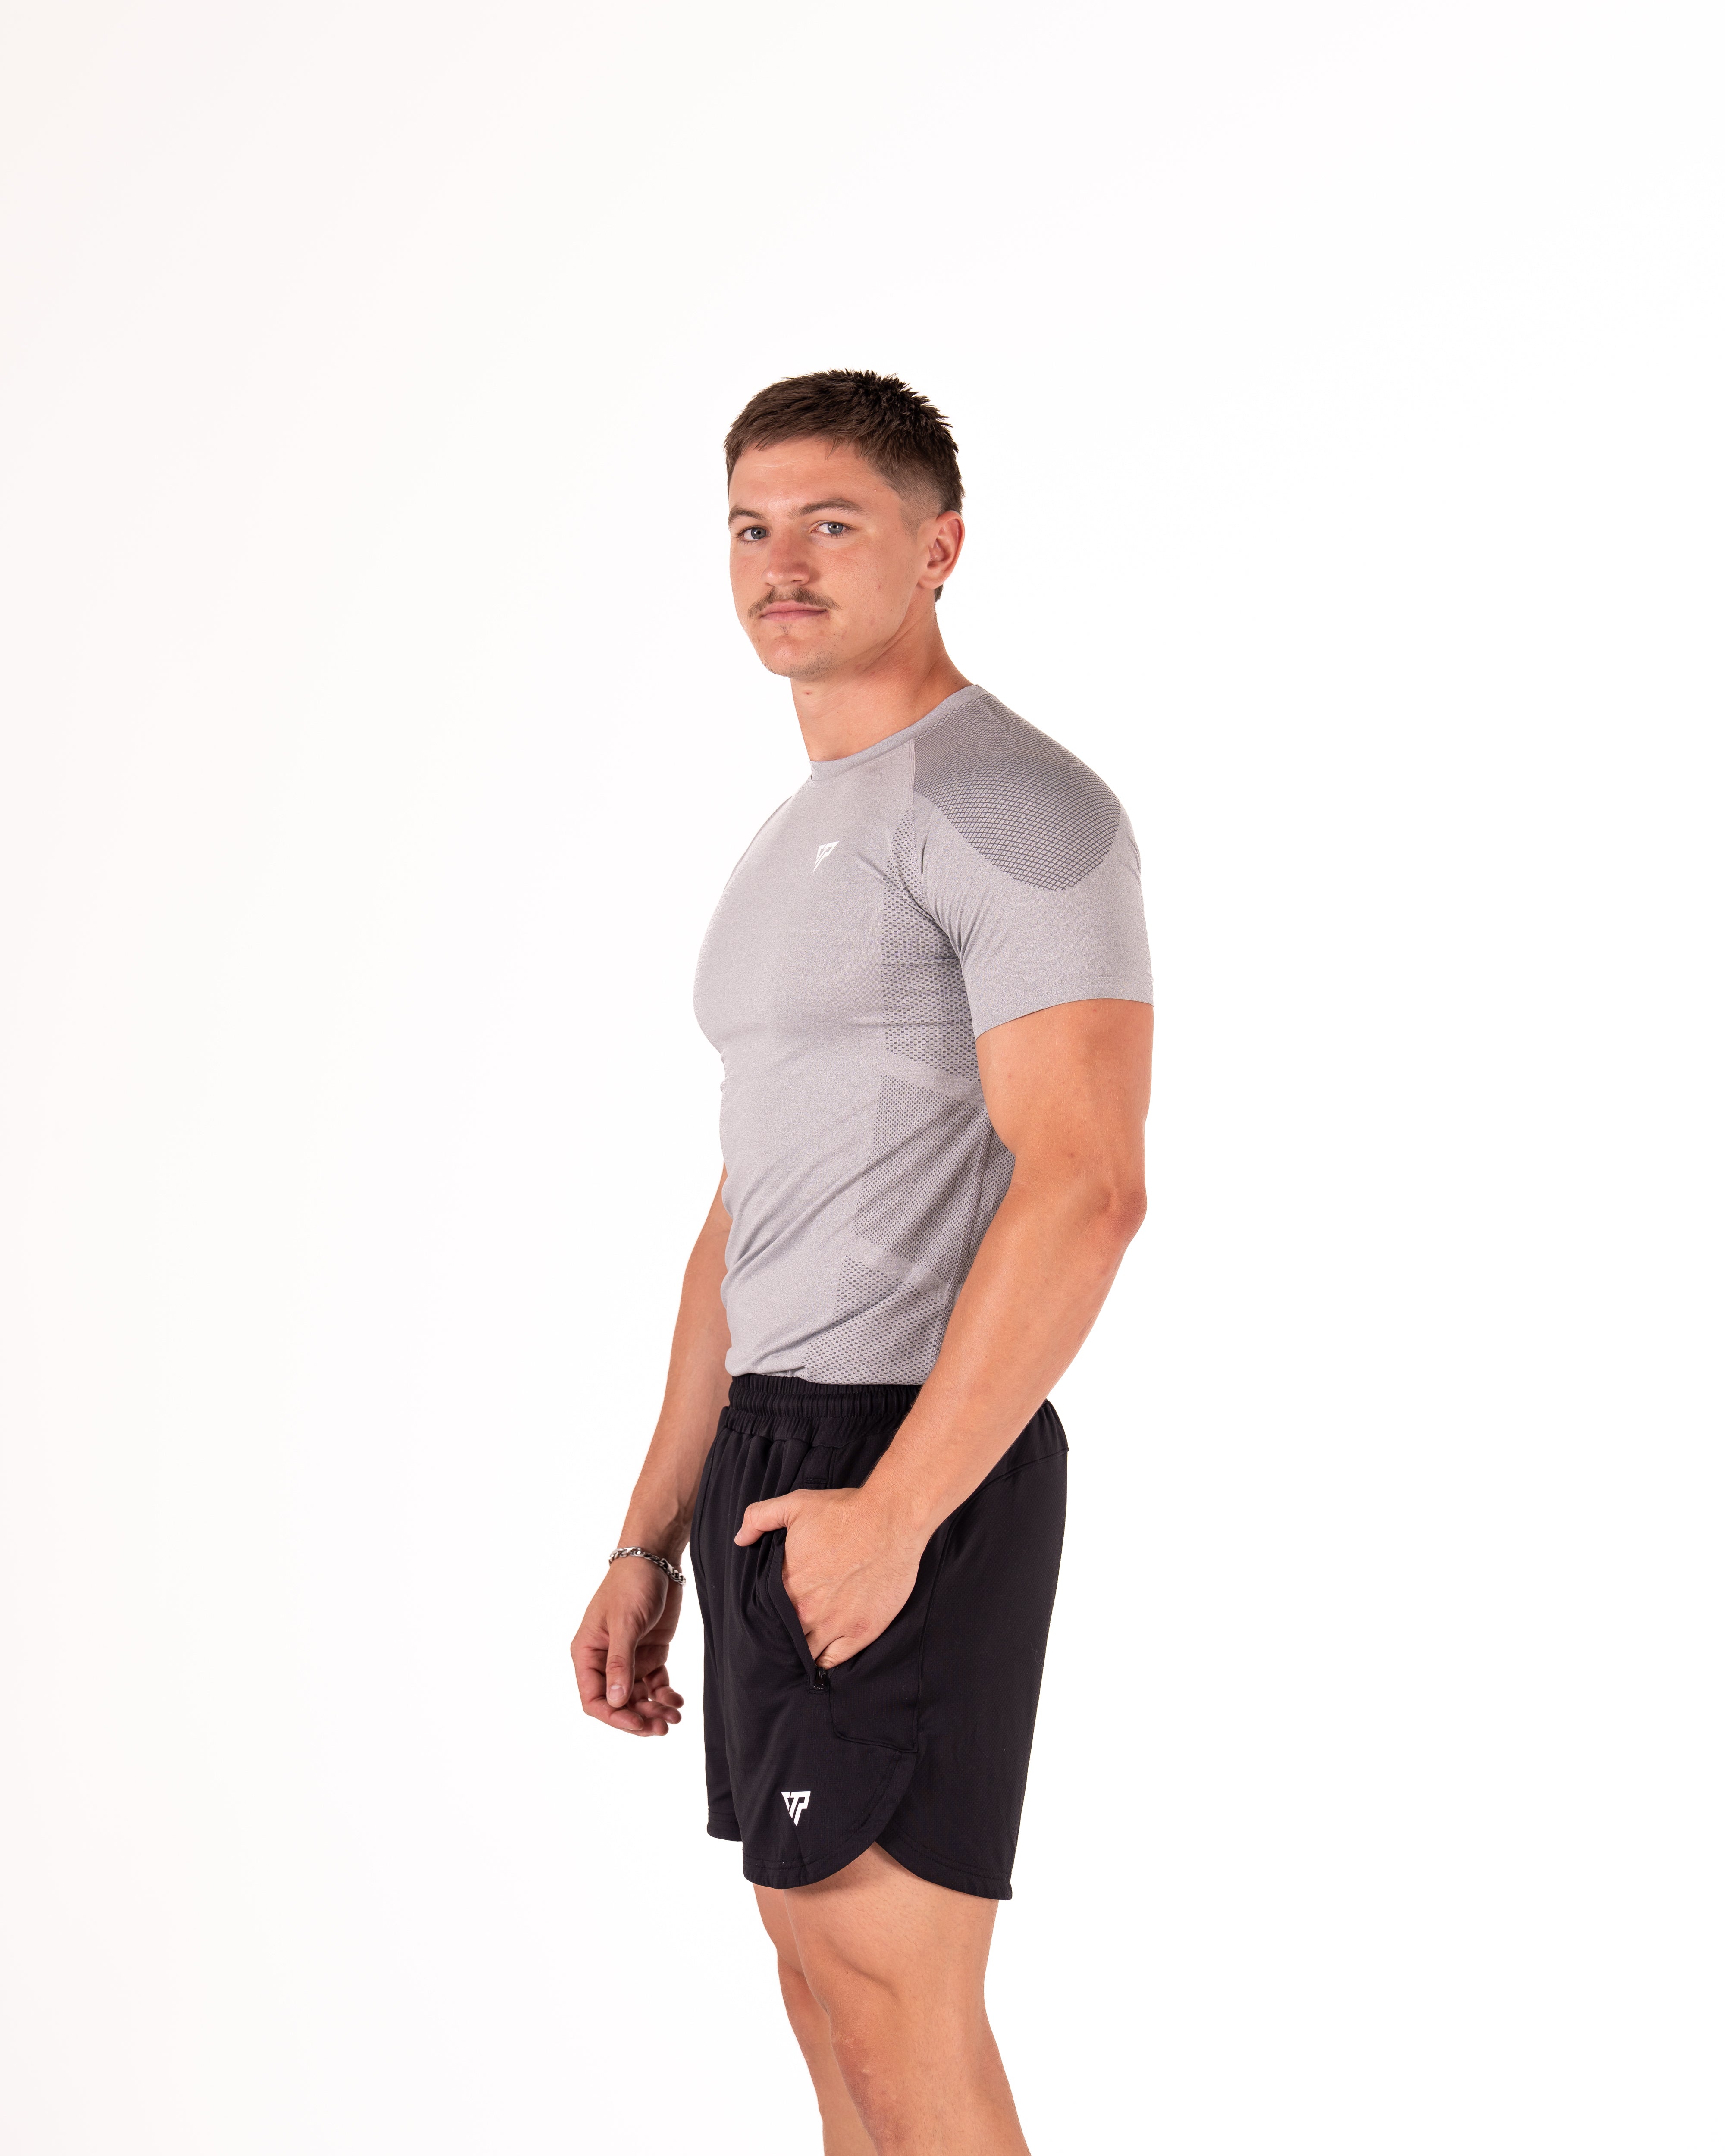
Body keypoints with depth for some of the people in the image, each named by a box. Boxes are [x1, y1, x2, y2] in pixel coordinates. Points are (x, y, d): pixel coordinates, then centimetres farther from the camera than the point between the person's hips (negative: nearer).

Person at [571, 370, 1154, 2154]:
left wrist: (890, 1511, -24)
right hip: (780, 1468, 10)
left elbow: (1086, 1187, -22)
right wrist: (648, 1545, 18)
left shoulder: (1015, 803, -12)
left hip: (913, 1475, -10)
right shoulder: (795, 850, 20)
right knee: (835, 1997, 13)